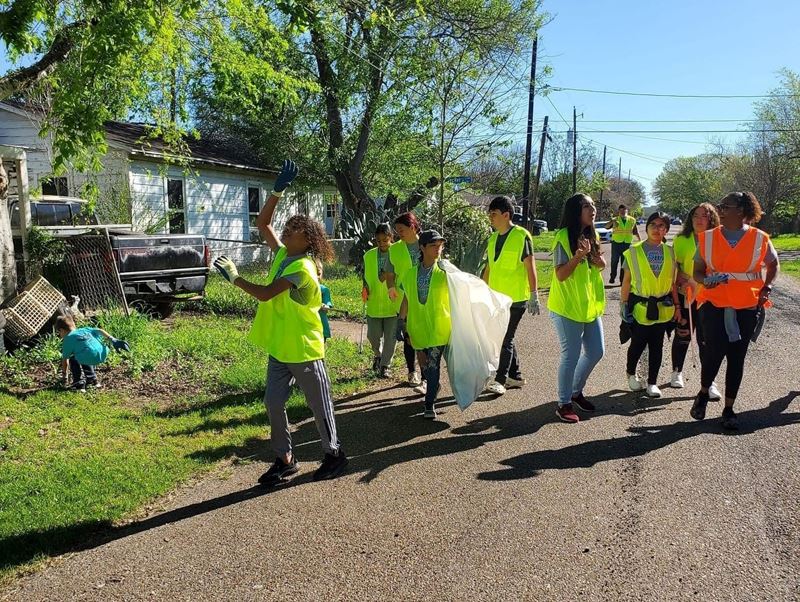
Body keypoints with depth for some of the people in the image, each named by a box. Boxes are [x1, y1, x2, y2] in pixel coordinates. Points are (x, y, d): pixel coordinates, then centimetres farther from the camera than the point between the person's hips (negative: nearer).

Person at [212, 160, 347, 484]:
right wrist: (277, 192, -1)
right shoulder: (283, 254, 5)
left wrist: (233, 277, -17)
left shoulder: (302, 268, -21)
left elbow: (264, 294, -27)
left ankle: (333, 454, 25)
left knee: (319, 404, 7)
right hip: (279, 347, 9)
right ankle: (285, 459, 23)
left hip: (303, 349, -8)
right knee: (273, 404, 9)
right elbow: (262, 224, 8)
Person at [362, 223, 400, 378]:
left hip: (393, 303, -2)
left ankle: (385, 365, 19)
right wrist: (365, 288, -3)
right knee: (372, 335, 7)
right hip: (374, 303, 3)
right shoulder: (369, 255, 4)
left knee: (390, 337, 3)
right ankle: (378, 354, 37)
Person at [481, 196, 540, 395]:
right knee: (505, 338, 12)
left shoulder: (521, 236, -11)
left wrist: (534, 296, -12)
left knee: (506, 339, -6)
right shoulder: (493, 238, 9)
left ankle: (500, 380, 0)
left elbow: (530, 267, -11)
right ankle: (515, 376, 23)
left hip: (516, 298, -7)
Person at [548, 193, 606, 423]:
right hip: (568, 307, -8)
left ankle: (576, 391, 33)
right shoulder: (563, 237, -15)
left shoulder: (592, 236, 9)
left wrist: (597, 258, -9)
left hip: (591, 305, 8)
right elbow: (561, 274, -18)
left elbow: (601, 266, 13)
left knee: (596, 352, 13)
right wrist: (578, 255, -32)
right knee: (571, 356, -2)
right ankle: (564, 404, 13)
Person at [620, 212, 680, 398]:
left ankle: (652, 382, 20)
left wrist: (677, 306, 8)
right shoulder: (634, 251, -4)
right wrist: (623, 304, -2)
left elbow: (673, 282, 9)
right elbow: (626, 280, -1)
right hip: (640, 306, -3)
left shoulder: (670, 252, 4)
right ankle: (631, 374, 30)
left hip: (663, 307, 3)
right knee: (638, 343, 4)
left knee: (657, 345, 8)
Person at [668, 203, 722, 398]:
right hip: (685, 296, 0)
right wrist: (684, 281, -17)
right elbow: (674, 267, -1)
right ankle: (677, 372, 29)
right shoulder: (681, 240, 1)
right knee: (682, 335, 11)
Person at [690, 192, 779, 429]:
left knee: (737, 357, 8)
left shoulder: (760, 239, 0)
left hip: (747, 307, 1)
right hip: (714, 304, -1)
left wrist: (767, 287, 1)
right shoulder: (708, 237, 1)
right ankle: (703, 394, 20)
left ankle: (729, 409, 21)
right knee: (715, 352, -10)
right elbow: (698, 270, 8)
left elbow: (773, 264, 16)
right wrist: (705, 280, -14)